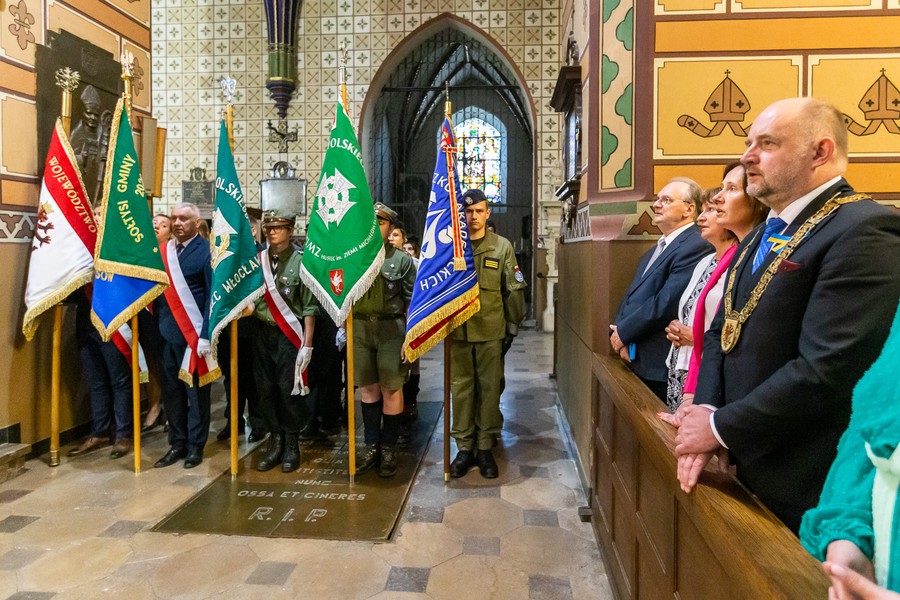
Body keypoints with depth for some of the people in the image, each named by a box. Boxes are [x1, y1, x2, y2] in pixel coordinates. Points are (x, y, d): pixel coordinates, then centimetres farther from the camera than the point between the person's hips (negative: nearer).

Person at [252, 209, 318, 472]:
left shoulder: (300, 262, -5)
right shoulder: (258, 260, 7)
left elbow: (310, 307, -7)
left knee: (289, 389, -1)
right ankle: (275, 443, 23)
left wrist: (307, 344, -11)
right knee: (266, 389, 9)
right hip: (263, 332, 5)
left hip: (289, 334, -4)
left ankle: (291, 445, 15)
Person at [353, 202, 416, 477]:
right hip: (360, 328, 3)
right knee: (368, 387, 10)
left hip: (391, 328, -3)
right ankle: (371, 445, 21)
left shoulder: (403, 260, 0)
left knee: (391, 389, 1)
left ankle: (389, 448, 15)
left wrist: (410, 338, -9)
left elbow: (413, 303, -3)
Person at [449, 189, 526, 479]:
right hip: (458, 330, 1)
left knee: (489, 389, 5)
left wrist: (512, 325, 4)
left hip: (491, 330, 0)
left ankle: (485, 447, 18)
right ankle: (464, 447, 18)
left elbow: (513, 289, 6)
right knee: (461, 388, 6)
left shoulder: (502, 246, 4)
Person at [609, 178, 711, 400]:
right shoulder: (657, 248, 18)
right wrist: (618, 331, -3)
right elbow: (632, 296, 14)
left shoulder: (695, 246, -14)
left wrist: (624, 332, -12)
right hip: (637, 361, 8)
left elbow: (667, 303, -22)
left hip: (661, 365, -8)